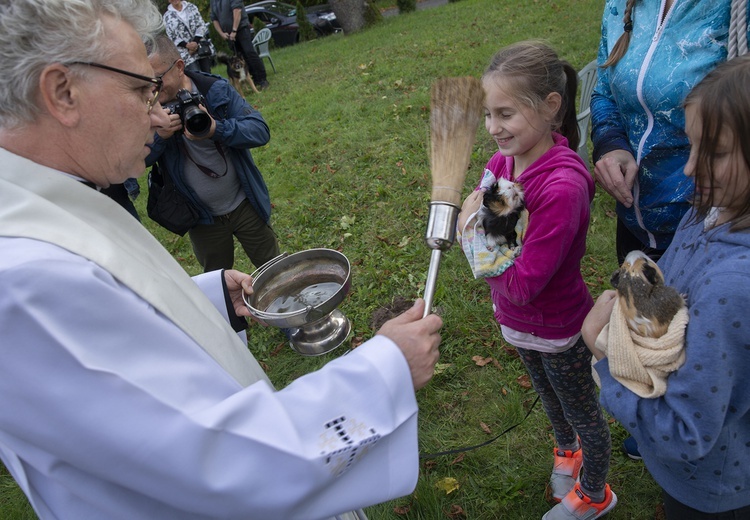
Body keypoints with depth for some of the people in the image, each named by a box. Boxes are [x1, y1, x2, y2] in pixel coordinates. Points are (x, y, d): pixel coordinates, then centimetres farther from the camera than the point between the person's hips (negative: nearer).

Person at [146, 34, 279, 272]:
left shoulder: (216, 89, -13)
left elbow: (260, 130, -19)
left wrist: (217, 129, -37)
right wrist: (158, 136, -33)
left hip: (245, 205, -1)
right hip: (201, 219, 2)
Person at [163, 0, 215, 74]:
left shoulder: (191, 7, 10)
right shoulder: (167, 16, 4)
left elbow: (201, 25, 2)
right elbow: (172, 38, 0)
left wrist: (195, 42, -12)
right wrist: (187, 45, -16)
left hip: (203, 48, 3)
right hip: (186, 53, -3)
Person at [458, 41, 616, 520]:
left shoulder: (562, 186, -34)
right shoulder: (502, 161, -13)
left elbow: (522, 285, -31)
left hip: (558, 330, -7)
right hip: (517, 320, 7)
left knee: (583, 413, 21)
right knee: (550, 398, 33)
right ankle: (568, 451, 64)